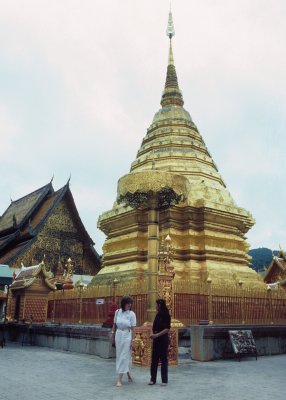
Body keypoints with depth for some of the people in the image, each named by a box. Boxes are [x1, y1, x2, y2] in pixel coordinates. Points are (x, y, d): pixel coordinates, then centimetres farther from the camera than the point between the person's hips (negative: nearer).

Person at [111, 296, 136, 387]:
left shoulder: (132, 314, -11)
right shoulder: (117, 312, -1)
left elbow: (133, 328, -9)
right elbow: (114, 324, 9)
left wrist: (132, 340, -10)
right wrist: (112, 334, 11)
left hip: (127, 335, -4)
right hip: (118, 335, 4)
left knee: (124, 356, -4)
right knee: (119, 355, 14)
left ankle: (119, 379, 1)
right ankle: (128, 373, 36)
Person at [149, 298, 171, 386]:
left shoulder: (166, 315, -12)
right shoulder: (158, 314, 9)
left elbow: (167, 329, -17)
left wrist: (157, 334, -24)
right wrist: (154, 334, 4)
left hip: (163, 339, -7)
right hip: (156, 339, 7)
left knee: (163, 359, 2)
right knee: (154, 359, 8)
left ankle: (164, 380, 11)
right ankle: (153, 379, 15)